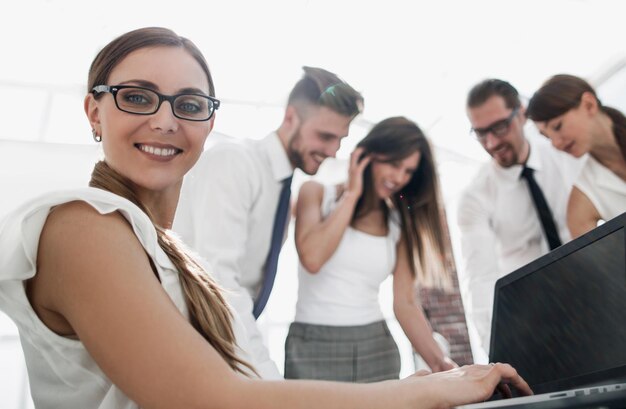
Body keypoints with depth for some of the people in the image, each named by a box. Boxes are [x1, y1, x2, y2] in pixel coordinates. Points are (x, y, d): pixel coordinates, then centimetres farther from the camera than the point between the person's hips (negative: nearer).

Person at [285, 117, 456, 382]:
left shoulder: (400, 223, 7)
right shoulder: (317, 193, -1)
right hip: (315, 348, -3)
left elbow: (405, 304, 2)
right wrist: (351, 195, -11)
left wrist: (439, 363, -12)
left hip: (377, 349, 3)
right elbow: (312, 258, -19)